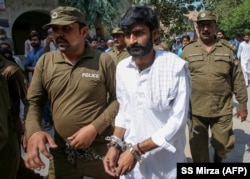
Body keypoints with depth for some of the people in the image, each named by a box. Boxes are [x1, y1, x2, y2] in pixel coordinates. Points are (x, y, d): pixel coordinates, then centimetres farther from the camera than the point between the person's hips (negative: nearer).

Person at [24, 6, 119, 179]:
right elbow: (34, 103, 5)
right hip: (61, 151, 3)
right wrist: (34, 131, -13)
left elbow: (117, 99, -4)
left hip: (100, 149, -2)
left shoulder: (103, 60, -8)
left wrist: (95, 127, -16)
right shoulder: (45, 61, 1)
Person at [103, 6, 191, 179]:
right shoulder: (122, 68, -2)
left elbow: (177, 121, -20)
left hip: (165, 160, -4)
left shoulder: (176, 67, -19)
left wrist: (136, 150, -19)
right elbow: (124, 111, 6)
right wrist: (115, 145, -7)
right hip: (130, 155, 4)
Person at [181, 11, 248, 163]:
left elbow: (238, 79, 5)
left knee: (224, 145, 12)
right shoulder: (188, 50, 0)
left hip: (223, 110, 1)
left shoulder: (227, 49, 2)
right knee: (198, 148, 10)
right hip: (196, 110, 0)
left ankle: (218, 159, 46)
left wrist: (243, 104, 6)